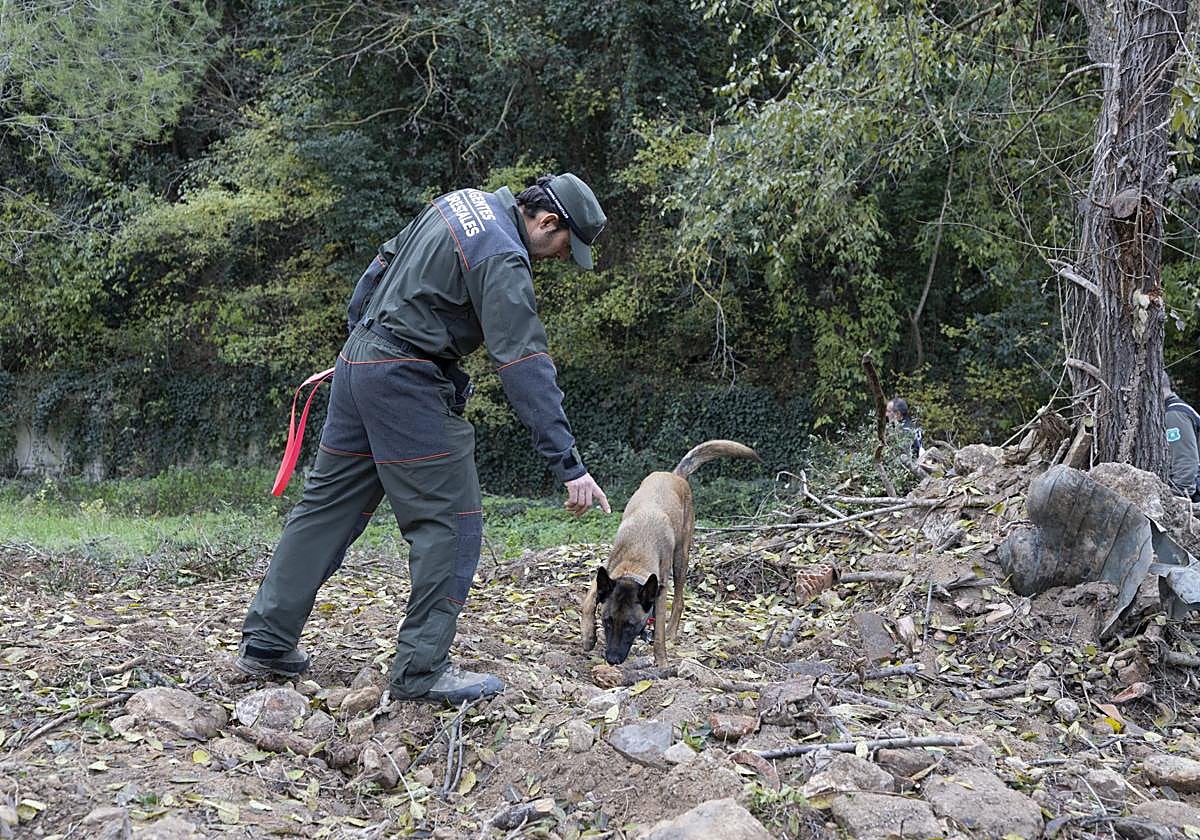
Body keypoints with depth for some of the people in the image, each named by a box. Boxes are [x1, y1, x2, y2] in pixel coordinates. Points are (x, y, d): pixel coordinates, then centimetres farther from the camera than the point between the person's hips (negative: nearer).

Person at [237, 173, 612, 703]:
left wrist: (357, 332, 31)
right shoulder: (503, 260, -16)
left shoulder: (462, 202, 12)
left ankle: (266, 642, 19)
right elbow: (526, 369, -22)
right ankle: (420, 670, -1)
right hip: (405, 379, -10)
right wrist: (569, 465, -23)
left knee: (328, 504, 14)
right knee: (451, 523, -3)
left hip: (358, 359, 10)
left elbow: (385, 261, 22)